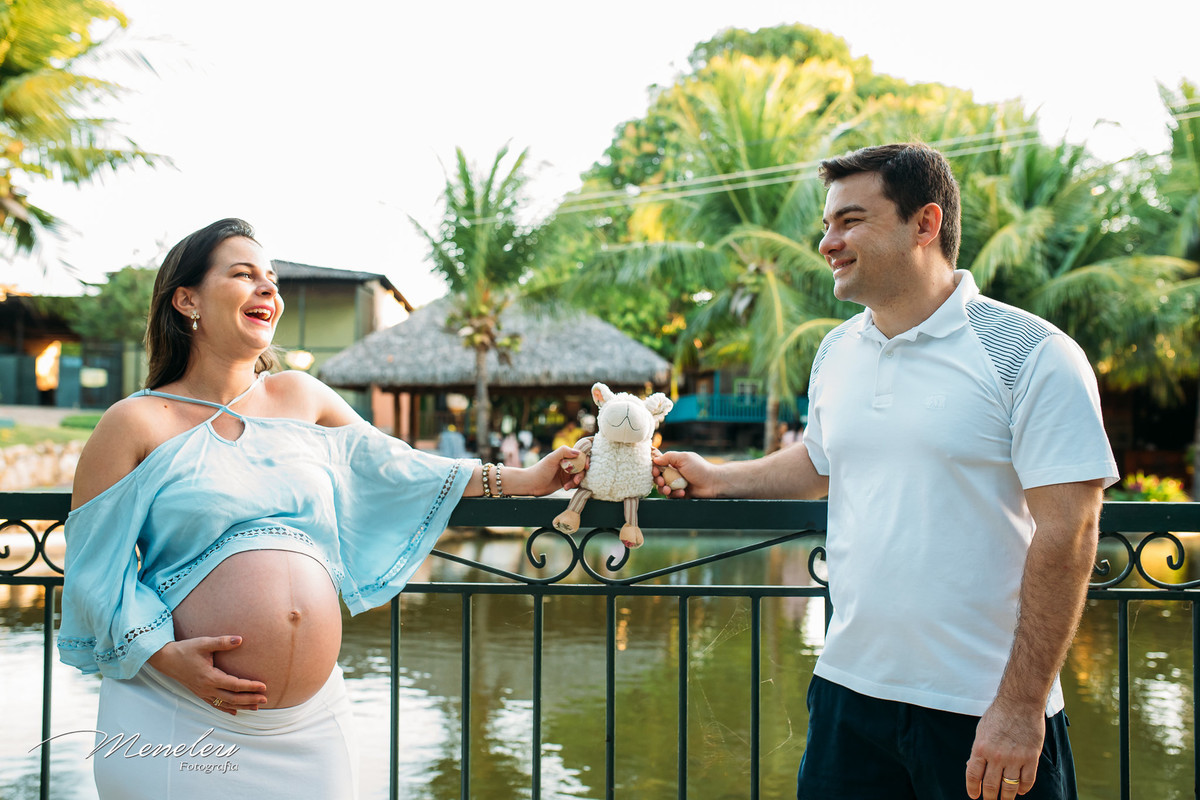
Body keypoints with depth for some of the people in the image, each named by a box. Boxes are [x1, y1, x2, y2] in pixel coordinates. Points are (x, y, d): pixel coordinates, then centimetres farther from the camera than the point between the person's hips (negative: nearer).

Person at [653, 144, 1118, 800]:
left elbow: (1066, 532, -15)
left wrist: (1021, 705, -18)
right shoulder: (837, 352, 8)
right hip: (848, 691, 6)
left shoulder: (1035, 356, -12)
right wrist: (717, 478, 17)